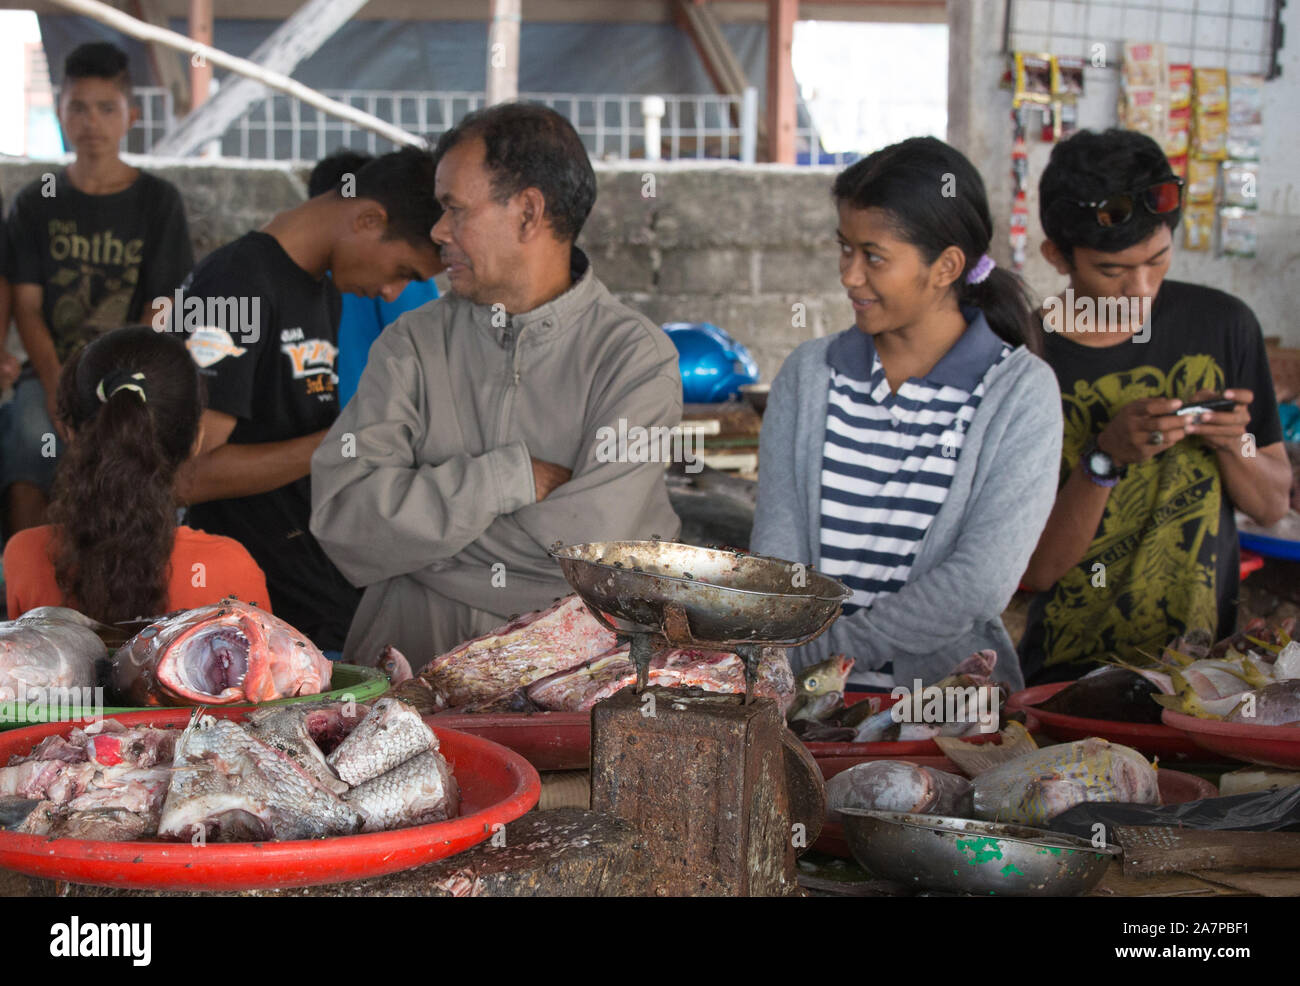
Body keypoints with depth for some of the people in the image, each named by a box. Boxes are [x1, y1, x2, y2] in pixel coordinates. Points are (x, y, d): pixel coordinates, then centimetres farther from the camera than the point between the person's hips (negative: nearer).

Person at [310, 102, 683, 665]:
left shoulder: (636, 357, -3)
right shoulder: (412, 345, 9)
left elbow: (590, 545, -15)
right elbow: (339, 517, -5)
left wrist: (418, 521, -5)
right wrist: (513, 477, -11)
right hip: (418, 640, 2)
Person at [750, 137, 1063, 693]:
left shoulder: (1022, 392, 0)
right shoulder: (807, 375, 11)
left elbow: (982, 583, -9)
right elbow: (776, 551, 3)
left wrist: (826, 649, -10)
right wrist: (788, 673, -14)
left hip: (952, 692, -2)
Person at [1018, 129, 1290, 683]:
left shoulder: (1221, 325, 3)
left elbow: (1272, 506, 11)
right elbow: (1035, 570, -7)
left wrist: (1233, 444, -9)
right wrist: (1106, 458, -20)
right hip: (1071, 673, -2)